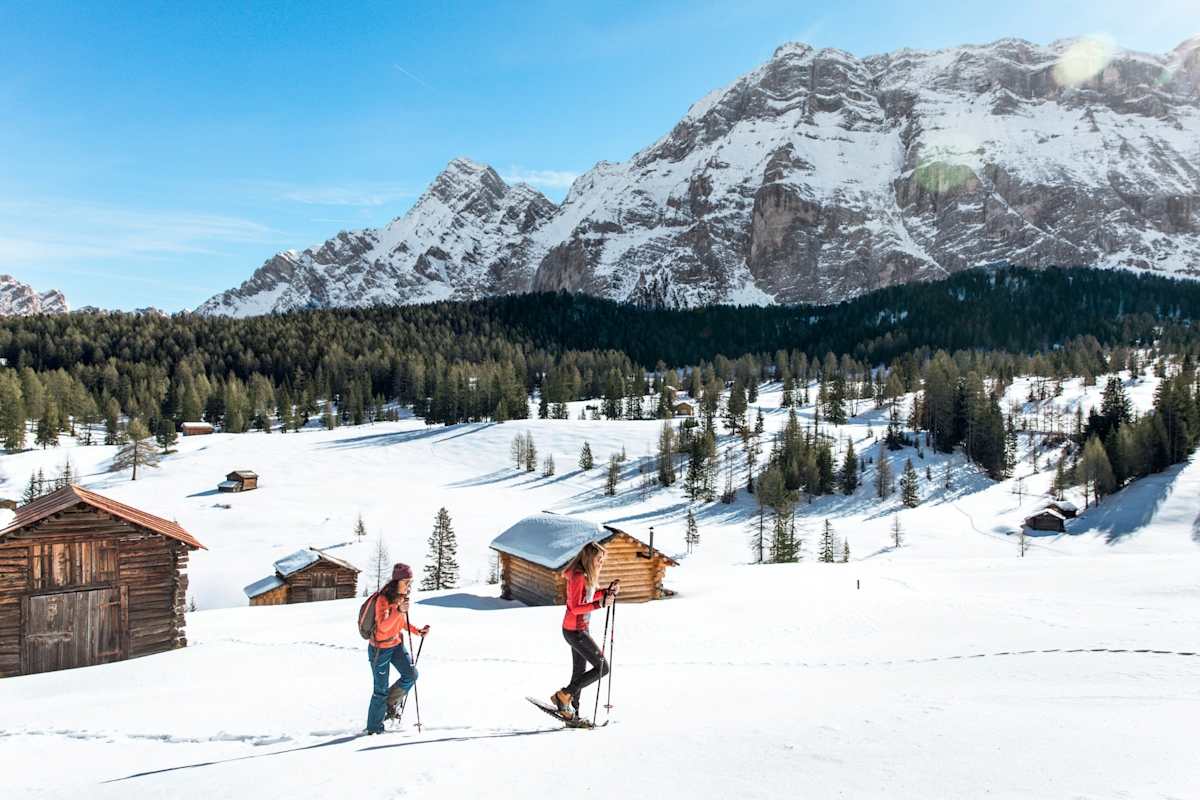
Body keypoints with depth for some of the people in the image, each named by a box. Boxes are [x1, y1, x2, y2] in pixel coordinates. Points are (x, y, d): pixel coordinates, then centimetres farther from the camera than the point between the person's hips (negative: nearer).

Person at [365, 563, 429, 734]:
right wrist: (398, 611, -46)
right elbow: (383, 626, -34)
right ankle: (374, 729, 18)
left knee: (411, 675, -7)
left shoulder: (402, 597, 0)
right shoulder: (383, 599, -23)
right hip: (380, 648, -7)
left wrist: (417, 631, -1)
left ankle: (391, 703, 18)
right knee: (381, 690, 1)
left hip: (397, 644, 7)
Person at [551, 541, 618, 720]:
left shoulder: (586, 575, 6)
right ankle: (564, 695, 0)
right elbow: (575, 608, -25)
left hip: (580, 628, 10)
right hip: (575, 630, -10)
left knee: (580, 672, 16)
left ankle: (572, 711, 25)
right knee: (602, 667, -5)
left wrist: (607, 592, 5)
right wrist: (600, 603, -33)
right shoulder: (578, 577, -23)